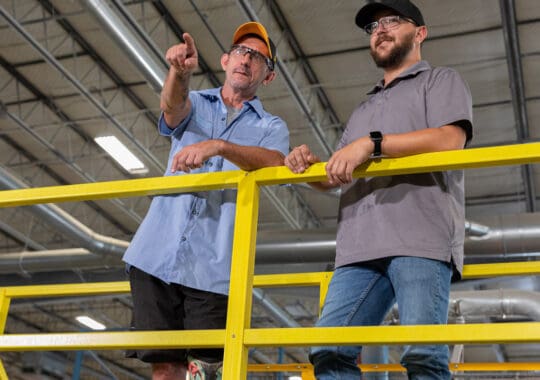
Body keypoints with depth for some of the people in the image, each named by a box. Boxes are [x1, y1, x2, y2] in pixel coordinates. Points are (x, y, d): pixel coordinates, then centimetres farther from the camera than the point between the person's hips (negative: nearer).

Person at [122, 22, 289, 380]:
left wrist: (218, 146, -29)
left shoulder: (272, 127, 12)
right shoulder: (195, 104, 16)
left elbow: (274, 164, -11)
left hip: (213, 266, -1)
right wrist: (179, 71, -32)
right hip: (157, 254, 2)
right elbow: (172, 107, -9)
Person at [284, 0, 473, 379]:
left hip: (420, 238, -6)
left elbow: (449, 139, -5)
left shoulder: (441, 80, 16)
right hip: (361, 246, 6)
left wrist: (373, 143, -12)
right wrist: (311, 165, 4)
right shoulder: (363, 110, 34)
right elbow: (336, 177, 27)